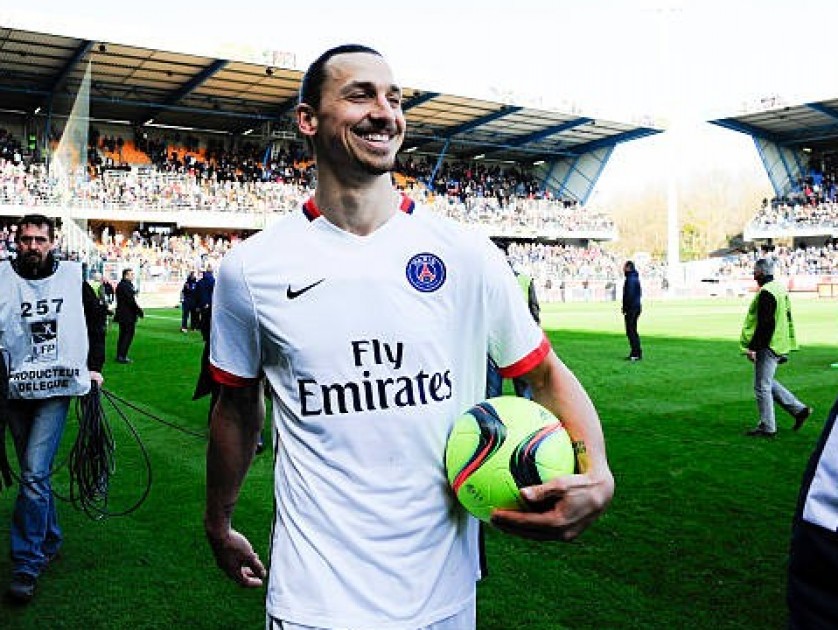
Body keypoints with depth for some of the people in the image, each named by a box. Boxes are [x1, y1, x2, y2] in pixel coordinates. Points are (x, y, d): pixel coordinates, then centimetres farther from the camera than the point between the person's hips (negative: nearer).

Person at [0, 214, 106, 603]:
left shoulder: (72, 277, 2)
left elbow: (96, 318, 15)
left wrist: (95, 365, 11)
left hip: (56, 387, -2)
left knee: (35, 475, -9)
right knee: (34, 473, 14)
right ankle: (50, 542, 31)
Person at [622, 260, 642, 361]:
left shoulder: (630, 279, -16)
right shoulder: (635, 278, 16)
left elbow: (629, 295, -22)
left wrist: (625, 308, -16)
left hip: (631, 308, -10)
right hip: (637, 307, 10)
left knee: (631, 332, -7)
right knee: (633, 331, 15)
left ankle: (635, 354, -7)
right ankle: (637, 353, 19)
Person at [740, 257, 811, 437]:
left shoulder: (765, 292, -18)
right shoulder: (780, 289, 14)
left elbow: (764, 324, -23)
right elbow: (787, 320, 20)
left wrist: (752, 347, -20)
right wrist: (787, 347, 24)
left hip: (767, 346, -10)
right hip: (780, 346, 10)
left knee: (762, 386, -2)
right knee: (768, 382, 21)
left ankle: (767, 427, 5)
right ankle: (799, 409, 20)